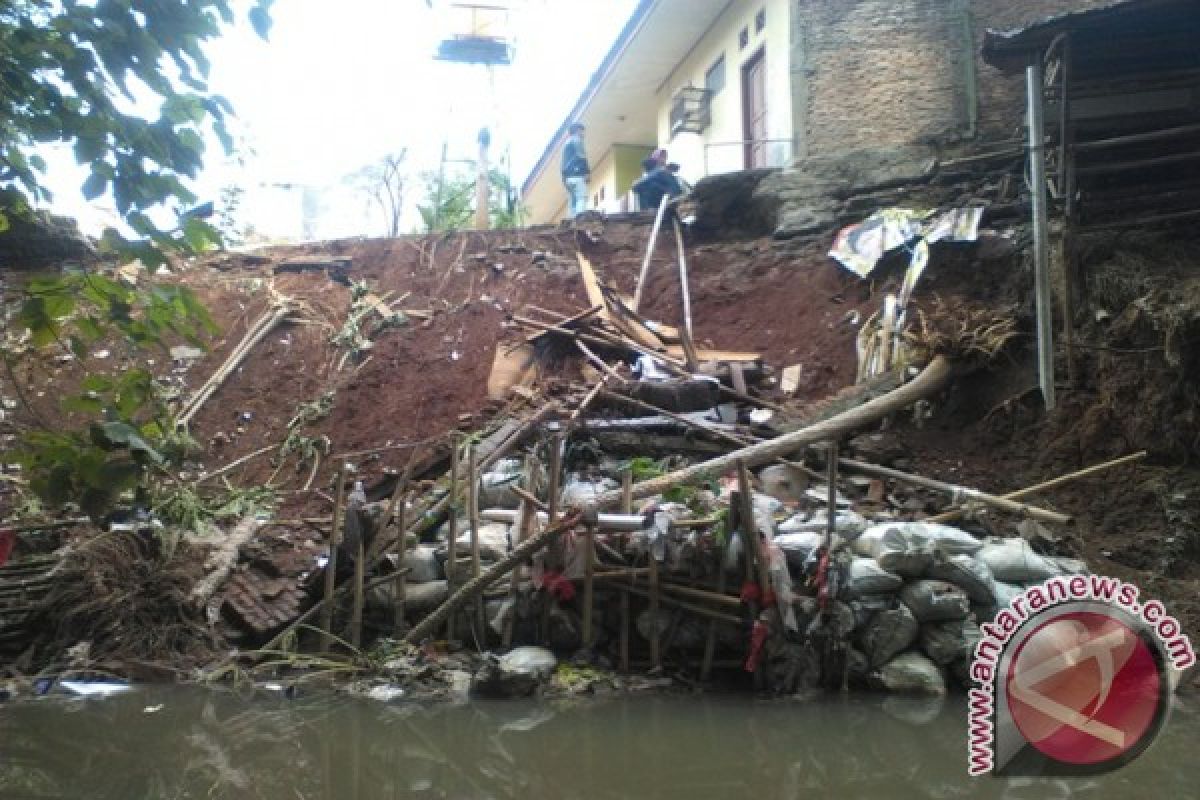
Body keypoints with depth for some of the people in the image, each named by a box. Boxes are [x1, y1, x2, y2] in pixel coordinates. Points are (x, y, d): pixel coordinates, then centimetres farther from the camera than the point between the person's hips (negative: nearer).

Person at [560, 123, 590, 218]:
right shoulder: (577, 140, -1)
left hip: (568, 176, 9)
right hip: (577, 175, -9)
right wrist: (587, 172, -13)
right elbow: (581, 157, -13)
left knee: (572, 201, 6)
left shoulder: (567, 143, 24)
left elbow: (564, 162, 22)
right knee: (582, 199, -14)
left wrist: (564, 178, 21)